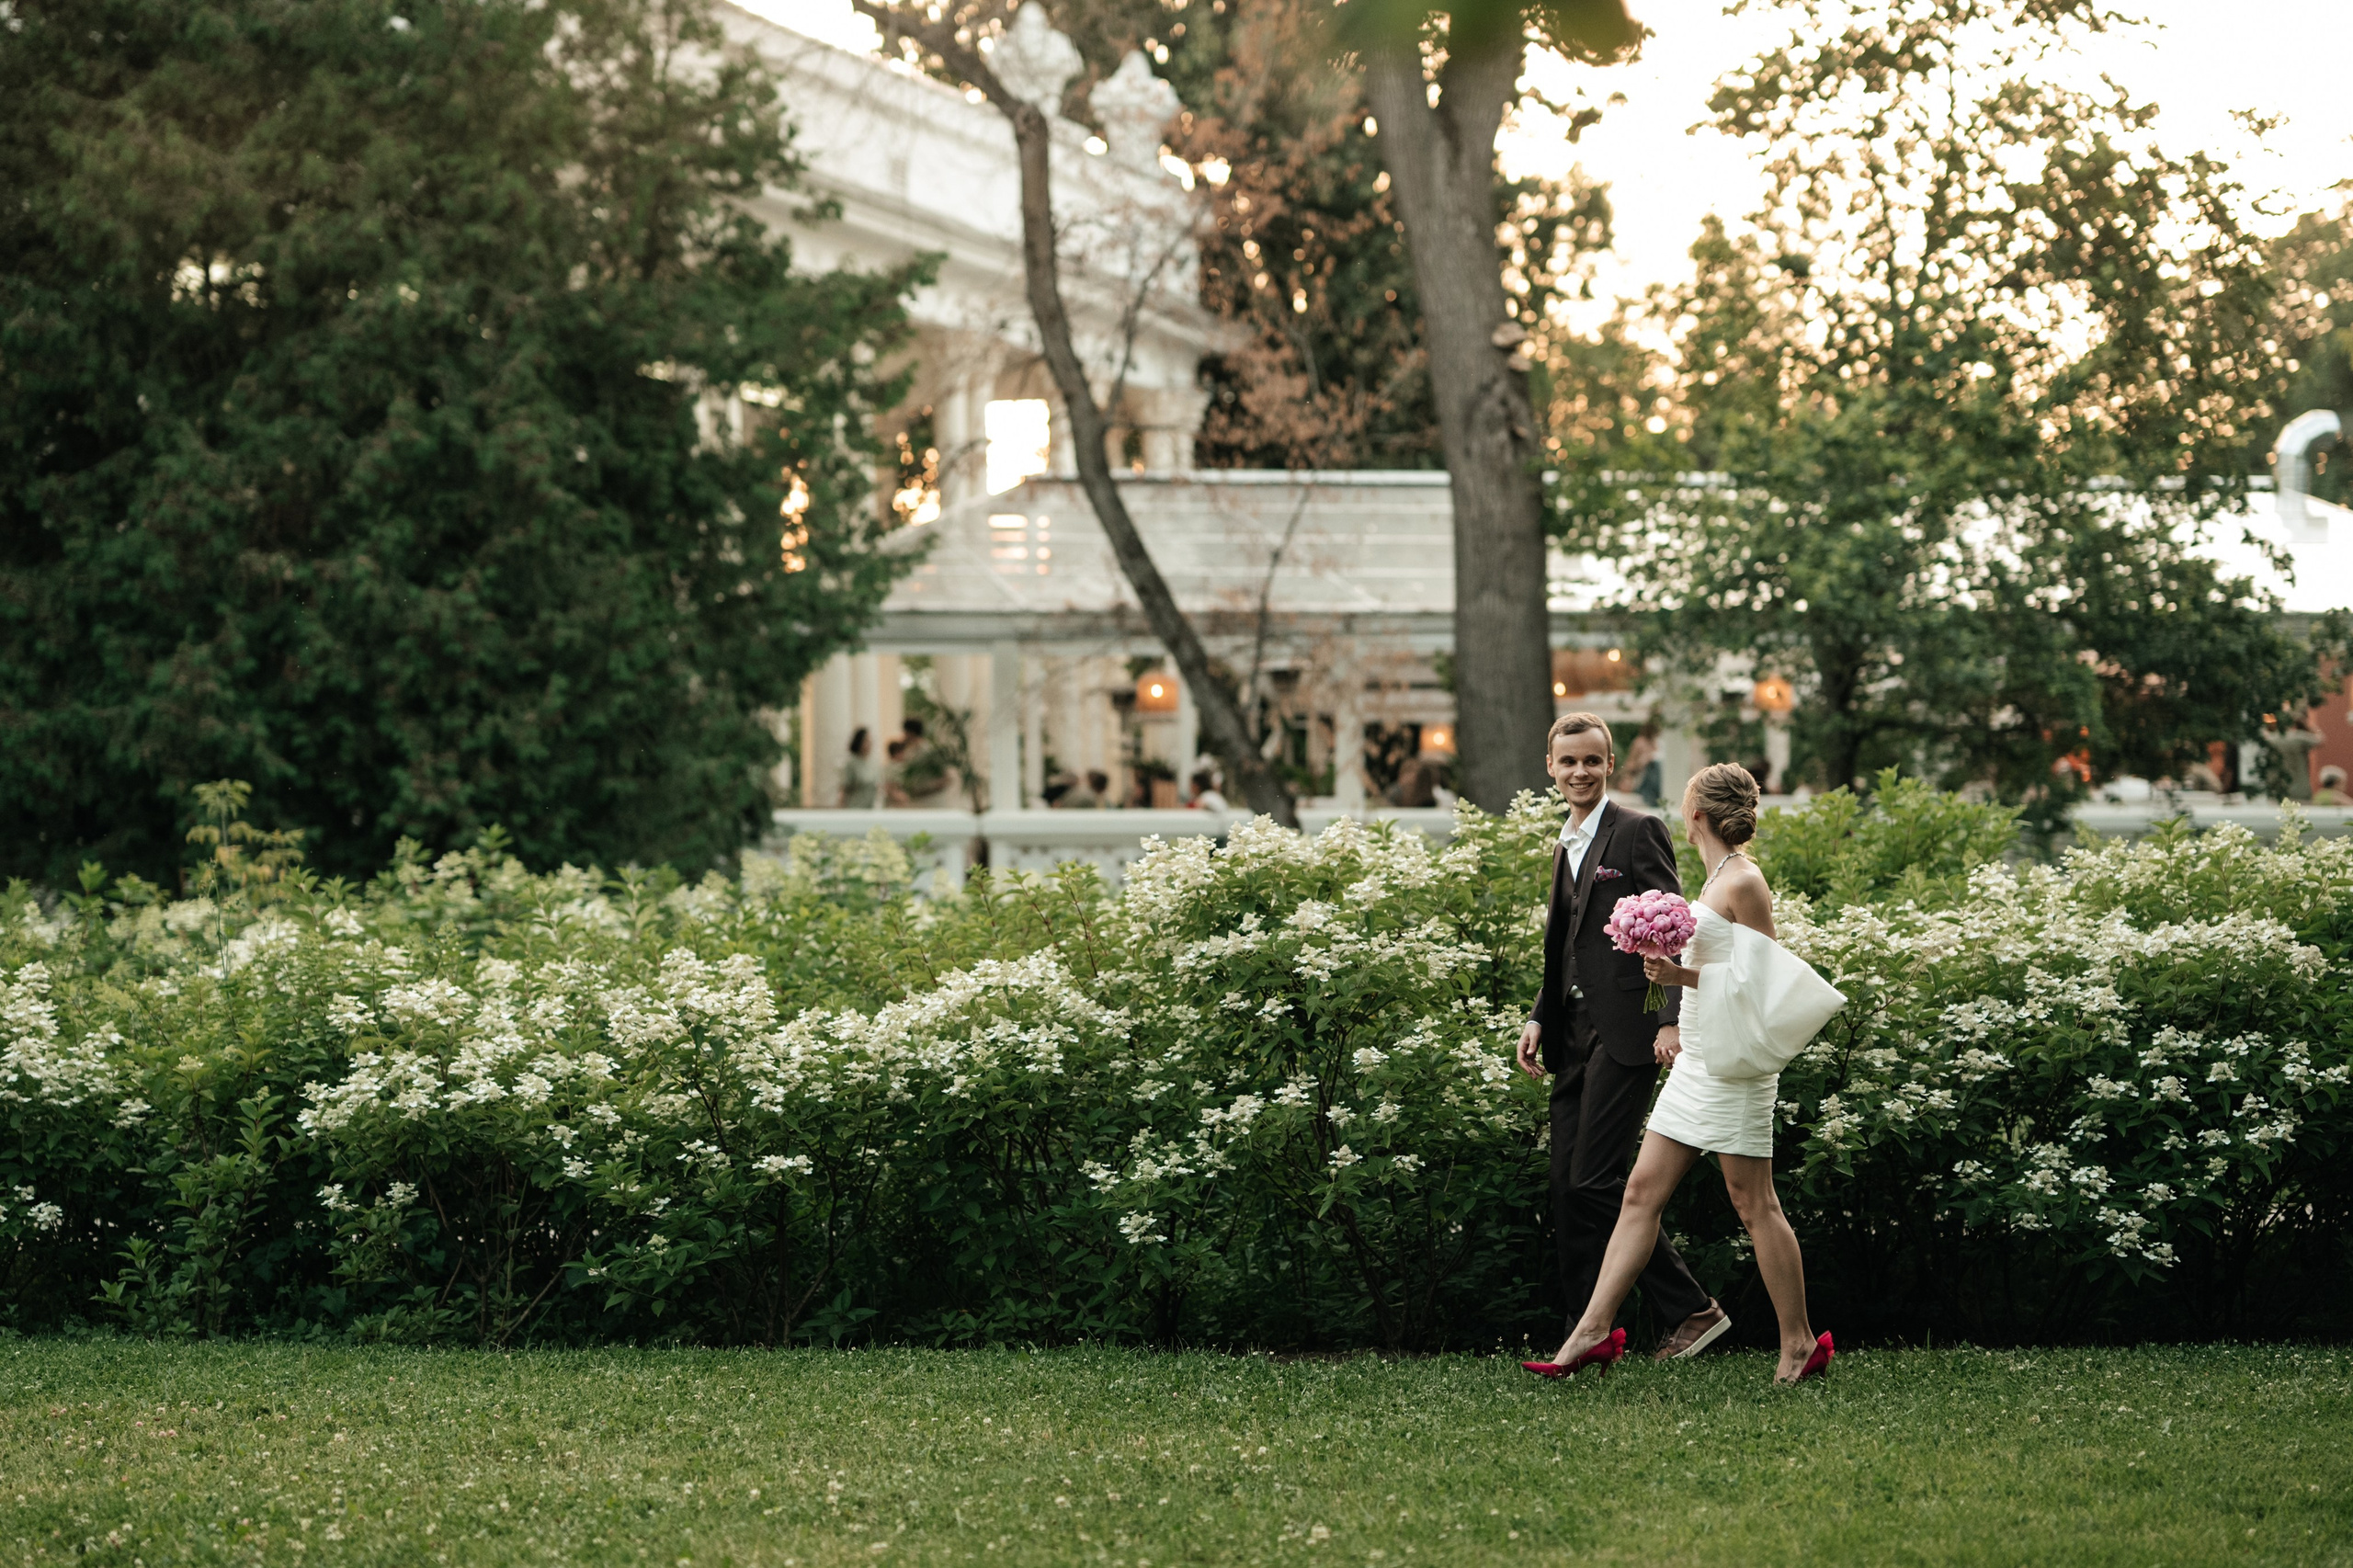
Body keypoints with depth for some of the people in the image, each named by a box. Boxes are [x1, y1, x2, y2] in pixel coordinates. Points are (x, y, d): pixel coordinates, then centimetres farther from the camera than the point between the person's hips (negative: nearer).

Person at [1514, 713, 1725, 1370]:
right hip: (1574, 1036, 9)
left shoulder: (1637, 831, -6)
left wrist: (1674, 1021, -20)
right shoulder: (1566, 846, 19)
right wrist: (1539, 1019, 10)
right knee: (1568, 1189, 5)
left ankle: (1693, 1309, -3)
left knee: (1595, 1183, -12)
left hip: (1624, 1032, -9)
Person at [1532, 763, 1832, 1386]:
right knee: (1643, 1190, 4)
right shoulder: (1721, 878, 16)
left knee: (1754, 1202, -4)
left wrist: (1684, 976, -18)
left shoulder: (1744, 883, -11)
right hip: (1698, 1062, 10)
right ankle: (1594, 1330, 3)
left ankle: (1800, 1343, 4)